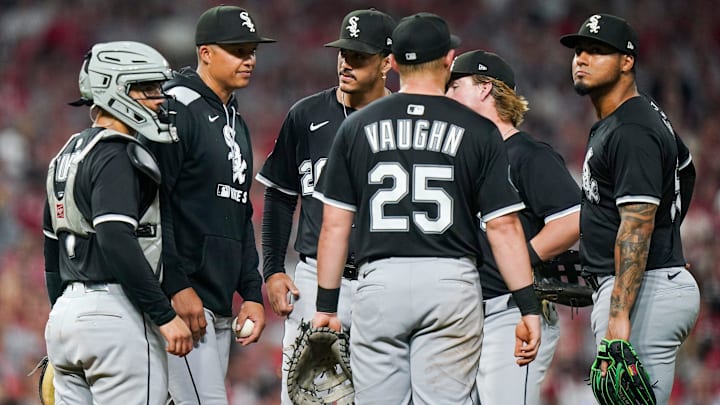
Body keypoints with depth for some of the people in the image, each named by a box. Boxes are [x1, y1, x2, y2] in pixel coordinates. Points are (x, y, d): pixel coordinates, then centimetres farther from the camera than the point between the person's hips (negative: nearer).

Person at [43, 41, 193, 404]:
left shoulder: (68, 156, 18)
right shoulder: (115, 158, -12)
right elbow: (118, 242, -23)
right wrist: (165, 315, -21)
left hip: (66, 310, 10)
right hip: (114, 313, -10)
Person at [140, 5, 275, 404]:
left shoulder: (236, 125, 21)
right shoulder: (177, 110, -9)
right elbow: (152, 206, -16)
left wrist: (251, 293, 18)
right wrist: (177, 287, -21)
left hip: (220, 307, 9)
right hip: (181, 298, -9)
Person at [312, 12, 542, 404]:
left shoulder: (356, 127, 6)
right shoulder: (478, 130, 2)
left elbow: (335, 225, 5)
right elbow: (503, 226, -2)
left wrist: (326, 305, 11)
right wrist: (529, 307, 1)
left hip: (378, 282, 1)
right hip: (451, 282, -1)